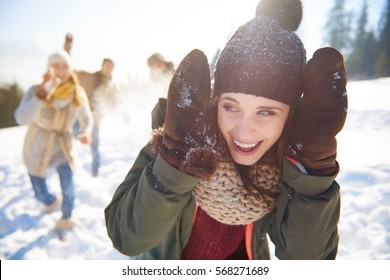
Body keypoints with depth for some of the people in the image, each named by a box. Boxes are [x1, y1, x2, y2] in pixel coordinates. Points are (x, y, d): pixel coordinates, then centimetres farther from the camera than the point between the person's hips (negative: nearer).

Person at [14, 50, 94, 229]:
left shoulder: (78, 94, -14)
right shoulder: (36, 91, -22)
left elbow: (87, 120, 0)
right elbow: (21, 118, -39)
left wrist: (85, 132, -22)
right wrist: (42, 93, -49)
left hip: (62, 145, 0)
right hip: (37, 145, 0)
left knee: (66, 173, -26)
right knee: (40, 192, 11)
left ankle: (66, 218, -4)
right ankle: (51, 201, 47)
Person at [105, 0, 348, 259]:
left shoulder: (294, 154, -19)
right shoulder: (180, 138, -23)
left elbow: (306, 255, -19)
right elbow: (127, 238, -26)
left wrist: (313, 167, -31)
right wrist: (176, 160, -39)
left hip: (246, 273, 1)